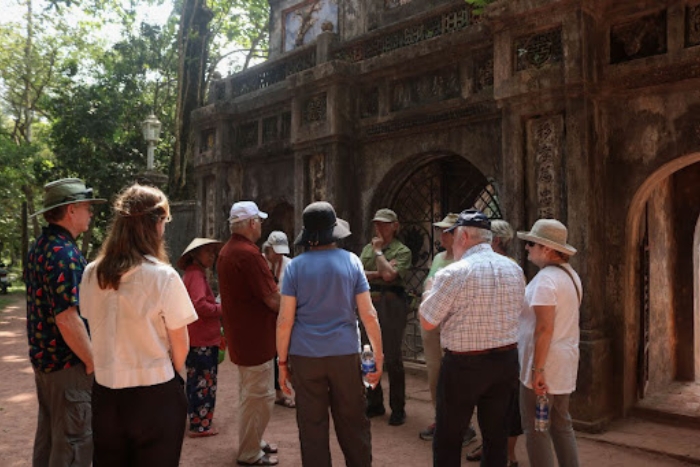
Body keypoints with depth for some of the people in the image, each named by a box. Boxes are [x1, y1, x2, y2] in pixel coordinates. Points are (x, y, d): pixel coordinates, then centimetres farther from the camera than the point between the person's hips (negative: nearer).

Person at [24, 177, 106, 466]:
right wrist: (94, 363, -17)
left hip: (43, 358, 10)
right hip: (68, 363, -10)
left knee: (48, 436, 21)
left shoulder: (40, 246, 9)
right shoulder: (64, 253, -22)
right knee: (74, 443, 1)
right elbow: (67, 319, -27)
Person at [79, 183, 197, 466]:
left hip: (106, 390, 5)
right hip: (155, 394, -5)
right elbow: (180, 346, -10)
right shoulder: (163, 276, -17)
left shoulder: (91, 275, -3)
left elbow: (97, 330, 6)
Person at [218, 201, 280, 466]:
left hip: (239, 334, 11)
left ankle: (252, 442, 36)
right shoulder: (249, 254, -23)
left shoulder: (226, 252, 10)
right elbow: (273, 299, -23)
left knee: (249, 393, 22)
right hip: (256, 337, -10)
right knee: (260, 397, 2)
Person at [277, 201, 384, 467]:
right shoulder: (351, 261, -2)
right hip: (345, 354, 1)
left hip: (305, 356, 0)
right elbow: (368, 315, -4)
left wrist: (282, 361, 4)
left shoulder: (295, 266, -3)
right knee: (353, 424, 14)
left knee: (312, 426, 10)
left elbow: (285, 320, -5)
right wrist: (378, 355, 5)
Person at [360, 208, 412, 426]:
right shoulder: (367, 248, 15)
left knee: (392, 358, -1)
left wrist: (378, 250, -5)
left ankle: (398, 408, 10)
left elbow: (389, 274, -17)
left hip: (391, 304, -5)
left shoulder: (402, 251, -2)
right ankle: (374, 404, 24)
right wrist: (378, 273, -10)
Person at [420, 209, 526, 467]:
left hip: (464, 364, -6)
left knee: (448, 438, 9)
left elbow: (427, 322, -11)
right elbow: (516, 313, 13)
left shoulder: (453, 272, -17)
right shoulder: (514, 269, 2)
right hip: (506, 359, 6)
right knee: (496, 435, 16)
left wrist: (432, 291, 4)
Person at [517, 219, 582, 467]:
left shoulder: (546, 279, -19)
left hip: (544, 364, -9)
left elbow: (544, 328, -23)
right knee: (561, 424, 19)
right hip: (565, 363, 10)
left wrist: (537, 370, -21)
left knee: (536, 429, 2)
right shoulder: (570, 274, 11)